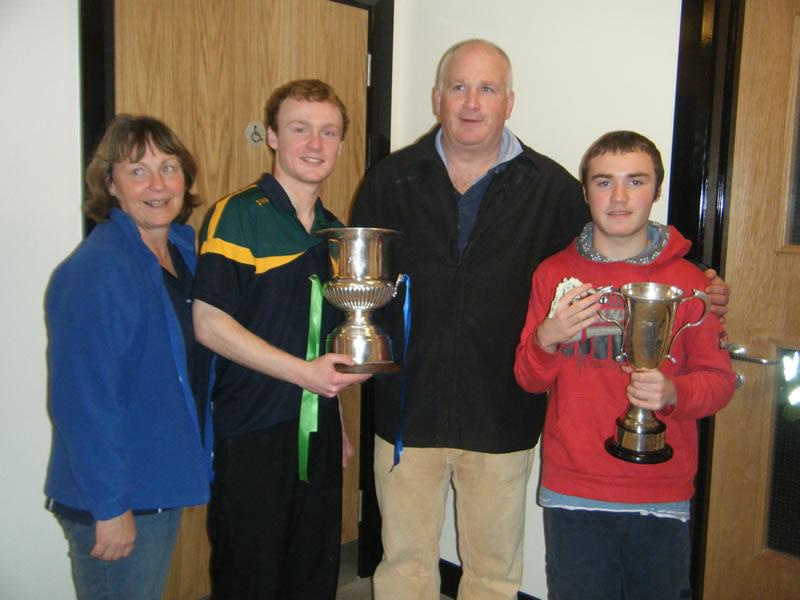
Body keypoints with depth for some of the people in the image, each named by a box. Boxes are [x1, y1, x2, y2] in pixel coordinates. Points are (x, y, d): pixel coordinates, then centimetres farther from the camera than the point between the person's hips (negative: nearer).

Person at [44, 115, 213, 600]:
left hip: (162, 485, 8)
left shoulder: (186, 247, 2)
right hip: (116, 503, -8)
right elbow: (85, 401, -23)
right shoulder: (95, 273, -23)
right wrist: (109, 507, -20)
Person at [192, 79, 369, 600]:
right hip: (252, 434, -6)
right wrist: (303, 372, -21)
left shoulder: (334, 229, 11)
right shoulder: (236, 215, -10)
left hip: (319, 431, 6)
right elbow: (210, 323, -16)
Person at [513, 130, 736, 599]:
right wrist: (546, 340, -17)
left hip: (662, 498, 0)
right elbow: (529, 380, 4)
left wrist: (672, 394, -19)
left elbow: (719, 379, 1)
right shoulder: (554, 274, 1)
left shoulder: (688, 281, -2)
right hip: (572, 494, 1)